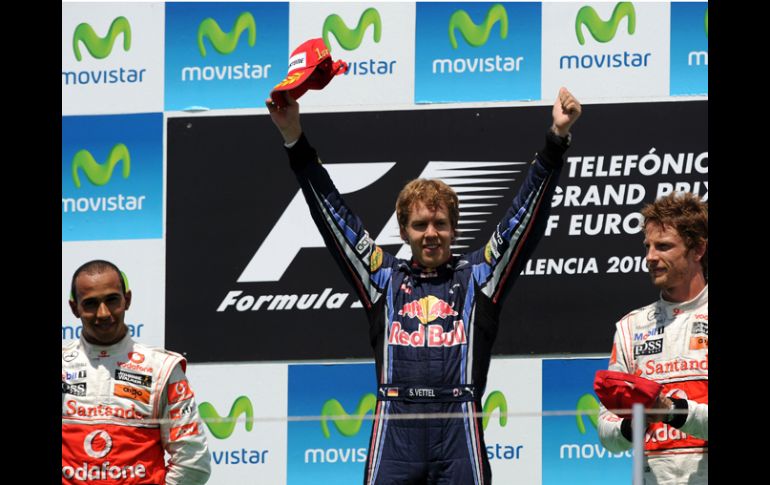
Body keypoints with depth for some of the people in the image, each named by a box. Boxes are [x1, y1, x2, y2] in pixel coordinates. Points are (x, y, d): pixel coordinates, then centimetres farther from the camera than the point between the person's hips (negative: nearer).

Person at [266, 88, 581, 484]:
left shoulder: (477, 276, 15)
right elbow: (333, 217, 17)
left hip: (459, 429, -1)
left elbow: (526, 215, 12)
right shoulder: (384, 278, 17)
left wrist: (556, 140, 4)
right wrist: (295, 143, 12)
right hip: (394, 429, 1)